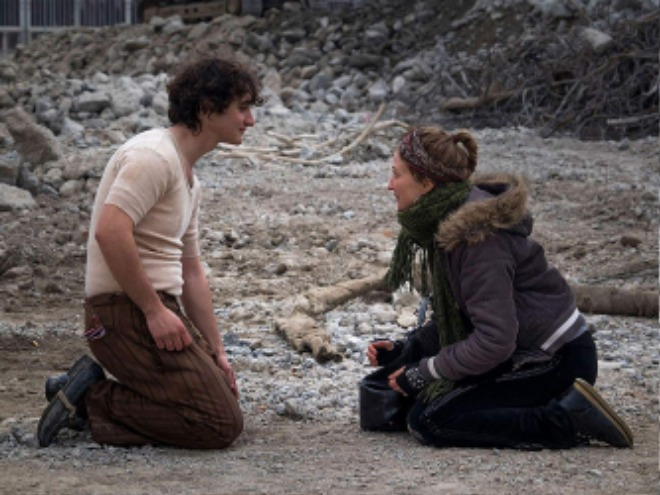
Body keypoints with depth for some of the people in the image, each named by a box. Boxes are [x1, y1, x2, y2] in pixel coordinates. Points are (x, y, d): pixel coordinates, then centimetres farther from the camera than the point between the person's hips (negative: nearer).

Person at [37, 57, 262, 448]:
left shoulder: (189, 177, 19)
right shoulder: (155, 156, -14)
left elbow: (192, 273, 24)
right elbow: (110, 232, -26)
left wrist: (217, 352, 20)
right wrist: (155, 311, -21)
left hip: (158, 309, 10)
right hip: (128, 312, -10)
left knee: (225, 399, 11)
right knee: (220, 424, -14)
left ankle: (87, 391, 10)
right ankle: (91, 402, -7)